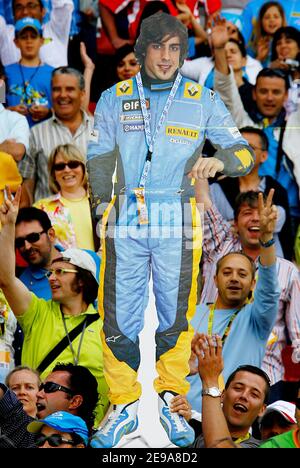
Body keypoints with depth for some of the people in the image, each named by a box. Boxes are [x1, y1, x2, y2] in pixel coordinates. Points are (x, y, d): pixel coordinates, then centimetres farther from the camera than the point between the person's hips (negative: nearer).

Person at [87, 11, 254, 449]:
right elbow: (98, 158, 12)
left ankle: (169, 400, 21)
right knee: (119, 319, -1)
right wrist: (102, 206, 0)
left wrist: (219, 160, -18)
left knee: (175, 318, 5)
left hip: (177, 226, 0)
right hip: (125, 223, 0)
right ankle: (124, 405, 12)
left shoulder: (203, 101, 3)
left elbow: (244, 152, 3)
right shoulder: (114, 100, 6)